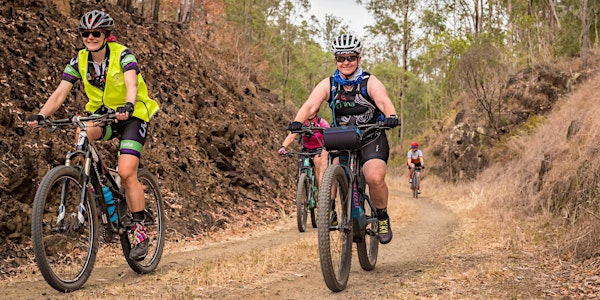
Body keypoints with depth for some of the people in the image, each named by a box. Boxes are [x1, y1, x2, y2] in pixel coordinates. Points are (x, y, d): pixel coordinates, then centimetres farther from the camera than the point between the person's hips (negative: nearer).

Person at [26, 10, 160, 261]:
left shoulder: (122, 55, -17)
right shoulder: (79, 61, -5)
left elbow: (132, 84, -34)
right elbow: (60, 93, -13)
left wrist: (128, 106, -56)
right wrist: (41, 115, -31)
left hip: (132, 116, -4)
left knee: (126, 173, -18)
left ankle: (140, 231, -5)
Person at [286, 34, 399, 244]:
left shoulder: (370, 83, -6)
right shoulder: (328, 85, 0)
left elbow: (384, 101, -25)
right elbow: (310, 105, -15)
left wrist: (391, 116, -48)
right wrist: (297, 122, -36)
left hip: (371, 139, -3)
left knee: (375, 178, -27)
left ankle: (382, 219, 1)